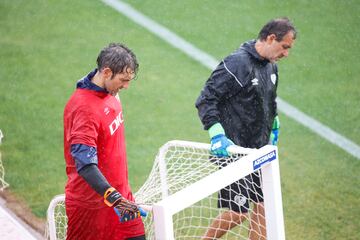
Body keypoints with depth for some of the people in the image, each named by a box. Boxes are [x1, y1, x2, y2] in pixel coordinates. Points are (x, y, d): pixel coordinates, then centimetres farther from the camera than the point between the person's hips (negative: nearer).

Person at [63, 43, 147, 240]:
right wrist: (115, 199, -39)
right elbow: (85, 165, -32)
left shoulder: (109, 93, 3)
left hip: (120, 195, 8)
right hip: (90, 205, -8)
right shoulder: (83, 107, -25)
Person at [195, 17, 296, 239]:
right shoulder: (237, 64, -19)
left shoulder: (271, 66, 9)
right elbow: (206, 100, -20)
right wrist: (217, 136, -26)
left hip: (260, 151, 9)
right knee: (237, 213, -6)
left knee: (264, 206, 10)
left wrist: (274, 127, 28)